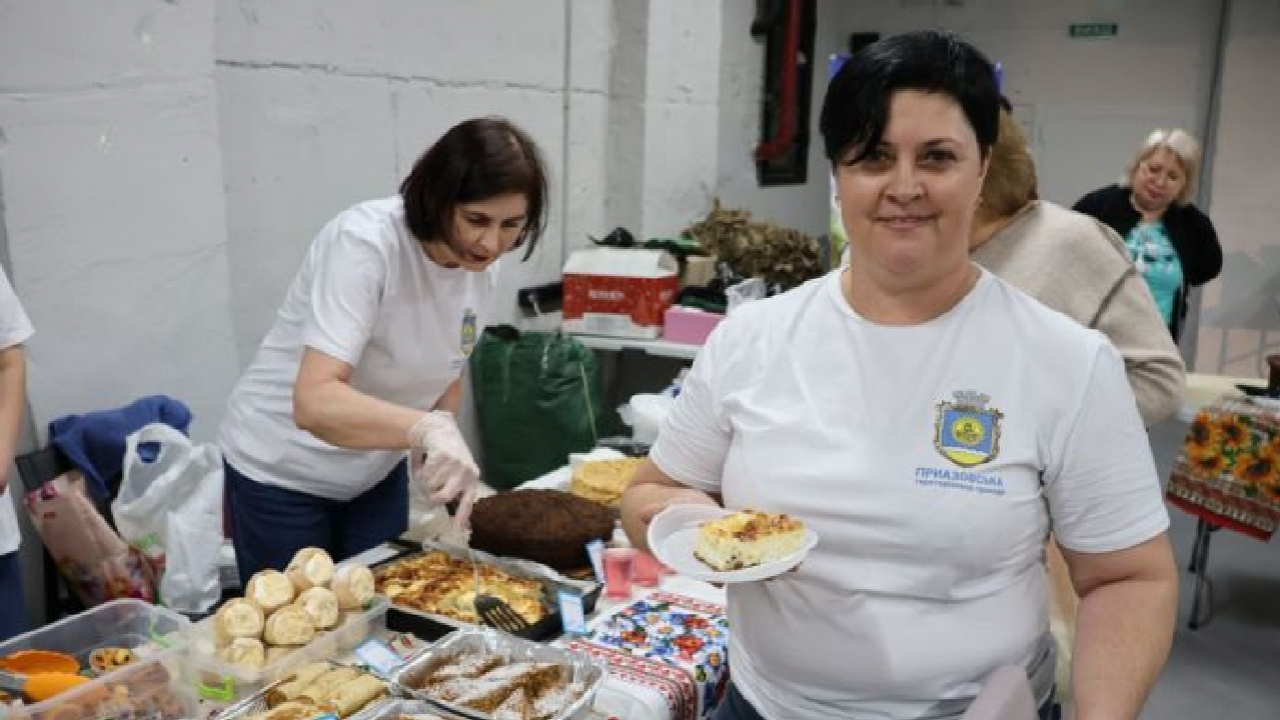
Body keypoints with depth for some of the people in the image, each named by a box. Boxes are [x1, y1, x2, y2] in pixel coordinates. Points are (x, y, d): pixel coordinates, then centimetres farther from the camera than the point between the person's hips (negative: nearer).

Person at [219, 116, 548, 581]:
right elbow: (314, 403, -39)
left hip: (378, 473, 6)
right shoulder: (364, 242, -29)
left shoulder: (480, 264, -10)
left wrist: (436, 452, -5)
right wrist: (428, 429, -53)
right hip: (282, 472, -5)